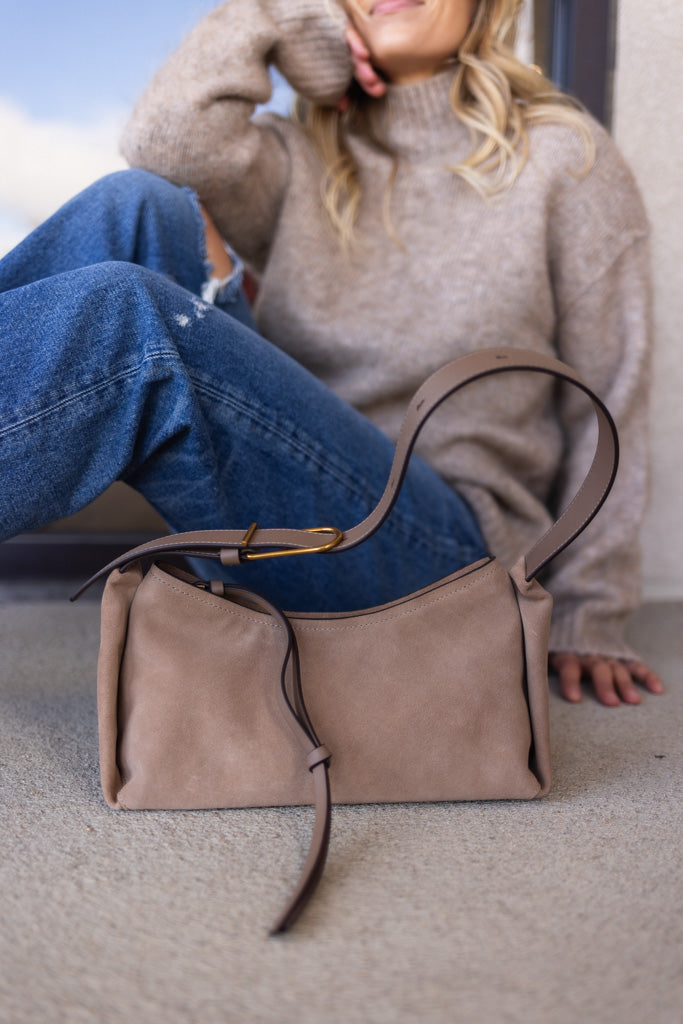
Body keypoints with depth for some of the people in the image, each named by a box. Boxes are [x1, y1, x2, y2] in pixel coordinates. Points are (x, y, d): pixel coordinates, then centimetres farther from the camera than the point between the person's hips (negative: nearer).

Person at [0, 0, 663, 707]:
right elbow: (169, 146, -7)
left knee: (124, 317, -26)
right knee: (135, 206, -14)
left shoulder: (565, 159, 8)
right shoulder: (303, 161, 17)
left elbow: (608, 406, 5)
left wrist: (588, 620, 2)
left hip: (441, 546, -3)